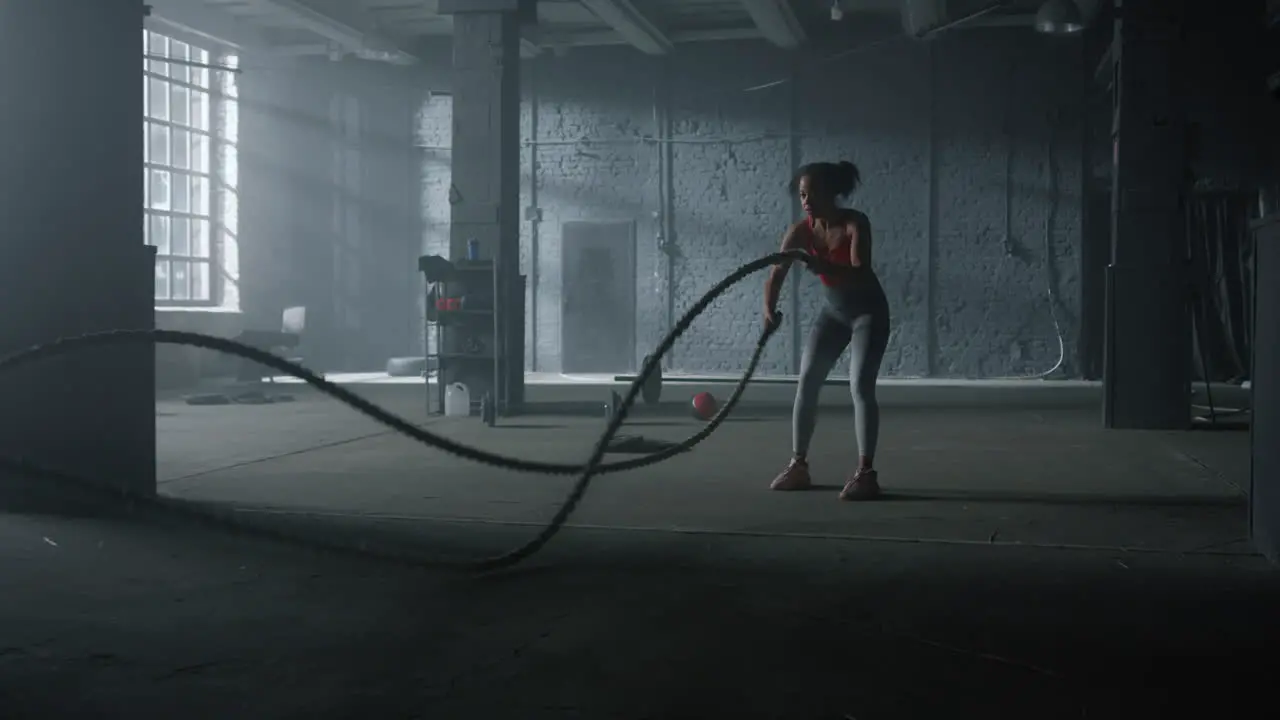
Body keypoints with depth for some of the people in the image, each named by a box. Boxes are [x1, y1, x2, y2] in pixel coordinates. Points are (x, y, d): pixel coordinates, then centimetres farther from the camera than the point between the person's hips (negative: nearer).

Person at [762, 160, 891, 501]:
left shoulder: (855, 224, -23)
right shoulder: (801, 231, -11)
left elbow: (860, 274, -34)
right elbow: (777, 272, -18)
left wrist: (825, 268, -53)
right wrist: (769, 309, -38)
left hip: (868, 312, -5)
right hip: (833, 311, 5)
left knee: (861, 386, -18)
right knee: (807, 381, 1)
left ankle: (865, 473, -19)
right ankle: (798, 466, 9)